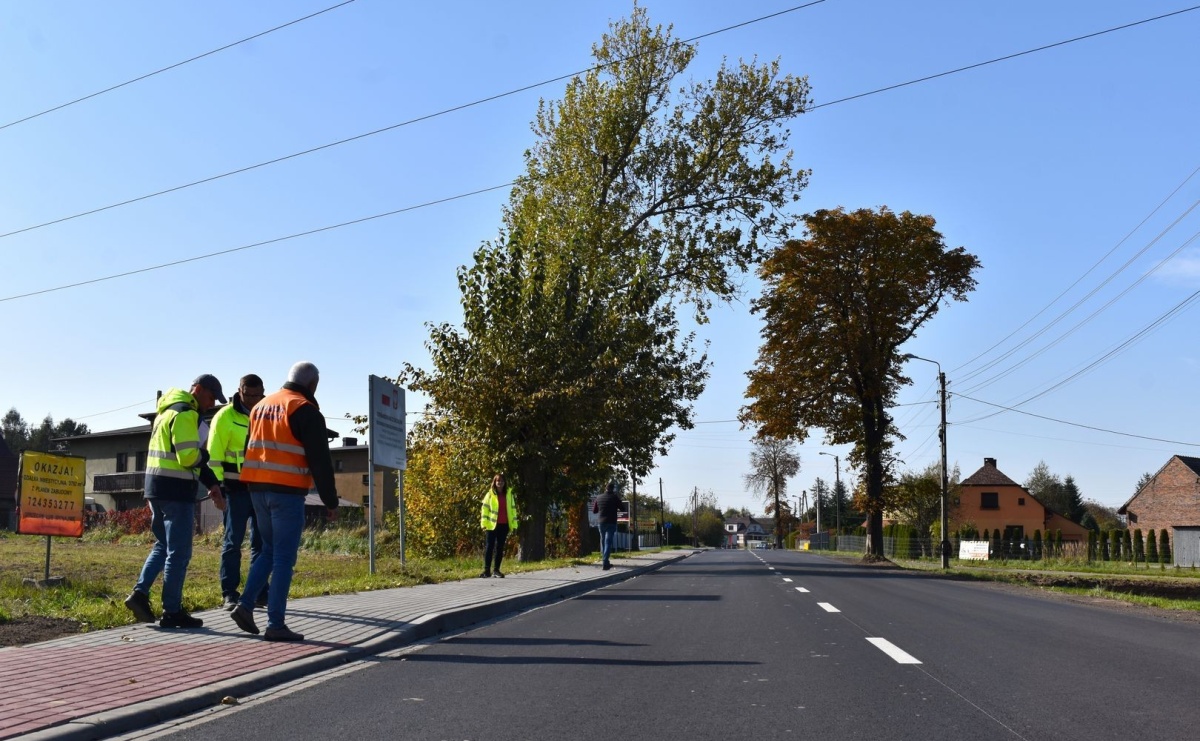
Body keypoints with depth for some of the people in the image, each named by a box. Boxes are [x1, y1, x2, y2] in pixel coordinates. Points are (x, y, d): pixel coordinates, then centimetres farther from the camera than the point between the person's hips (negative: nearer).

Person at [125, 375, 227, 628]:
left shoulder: (167, 411, 20)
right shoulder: (186, 414, -13)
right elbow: (189, 457, -22)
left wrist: (212, 484, 13)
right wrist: (204, 454, 1)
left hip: (156, 486, 9)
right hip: (176, 490, -9)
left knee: (163, 546, 20)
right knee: (179, 553, -1)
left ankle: (140, 593, 7)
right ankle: (172, 612, 4)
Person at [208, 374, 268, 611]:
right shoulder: (225, 417, -5)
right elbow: (214, 455, -7)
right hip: (237, 488, -4)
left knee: (261, 542, 8)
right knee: (233, 541, 1)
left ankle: (259, 593, 15)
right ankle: (230, 594, 7)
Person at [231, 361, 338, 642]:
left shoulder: (260, 406, 16)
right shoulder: (305, 410, -8)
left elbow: (252, 450, 20)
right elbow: (320, 460, -11)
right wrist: (330, 500, -5)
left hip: (257, 488, 7)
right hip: (287, 492, -7)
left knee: (269, 551, 19)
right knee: (284, 558, -2)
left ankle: (245, 605, 8)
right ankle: (276, 624, -1)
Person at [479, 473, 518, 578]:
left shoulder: (509, 495, 10)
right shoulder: (490, 494, 2)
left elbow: (512, 509, 12)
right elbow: (484, 508, -1)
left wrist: (514, 525, 6)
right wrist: (484, 524, -10)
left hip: (504, 525, 3)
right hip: (492, 525, -3)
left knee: (500, 547, 6)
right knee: (489, 547, -4)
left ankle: (496, 569, 13)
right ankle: (487, 570, -4)